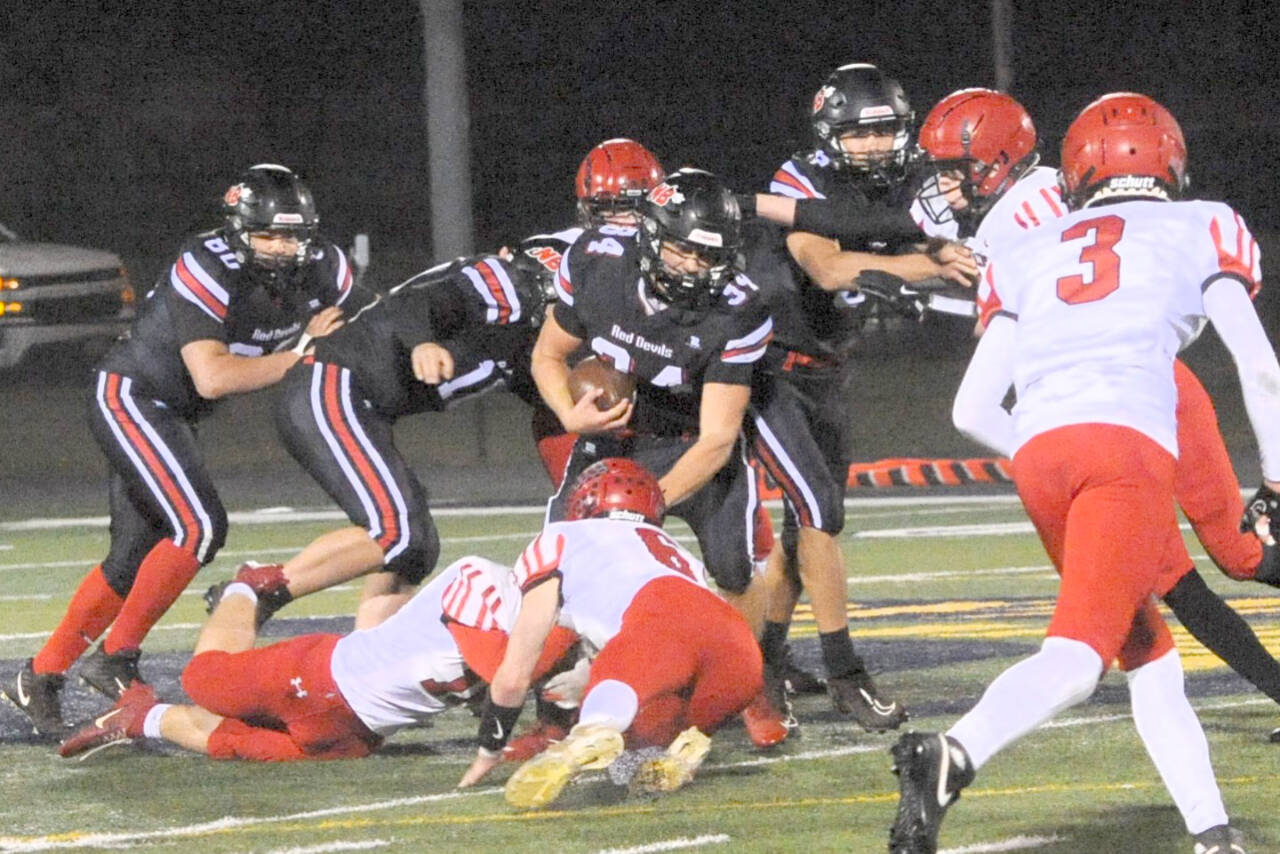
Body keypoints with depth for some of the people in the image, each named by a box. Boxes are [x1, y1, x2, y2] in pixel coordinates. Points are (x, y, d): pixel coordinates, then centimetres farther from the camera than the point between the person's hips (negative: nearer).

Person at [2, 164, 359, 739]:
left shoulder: (322, 270, -5)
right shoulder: (208, 271, -27)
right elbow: (212, 377, -32)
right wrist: (297, 356, -27)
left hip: (169, 413, 8)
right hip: (129, 396, -8)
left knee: (132, 560, 9)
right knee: (198, 528, -21)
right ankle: (116, 658, -13)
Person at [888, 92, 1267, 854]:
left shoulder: (1026, 255, 27)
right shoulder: (1202, 230, 20)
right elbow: (1258, 367, 13)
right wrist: (1276, 483, 23)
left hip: (1037, 450, 4)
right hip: (1131, 444, -4)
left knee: (1148, 651, 17)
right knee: (1081, 649, -15)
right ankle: (954, 756, -41)